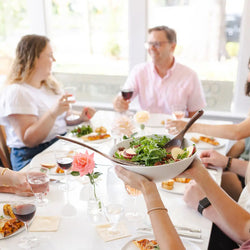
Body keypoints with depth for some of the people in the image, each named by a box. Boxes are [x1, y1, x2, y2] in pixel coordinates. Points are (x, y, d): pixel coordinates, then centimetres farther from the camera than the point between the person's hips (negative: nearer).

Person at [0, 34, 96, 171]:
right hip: (32, 158, -8)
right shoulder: (16, 93, -12)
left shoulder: (50, 85, 17)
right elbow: (28, 140, -20)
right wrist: (53, 112, -32)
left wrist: (80, 118, 6)